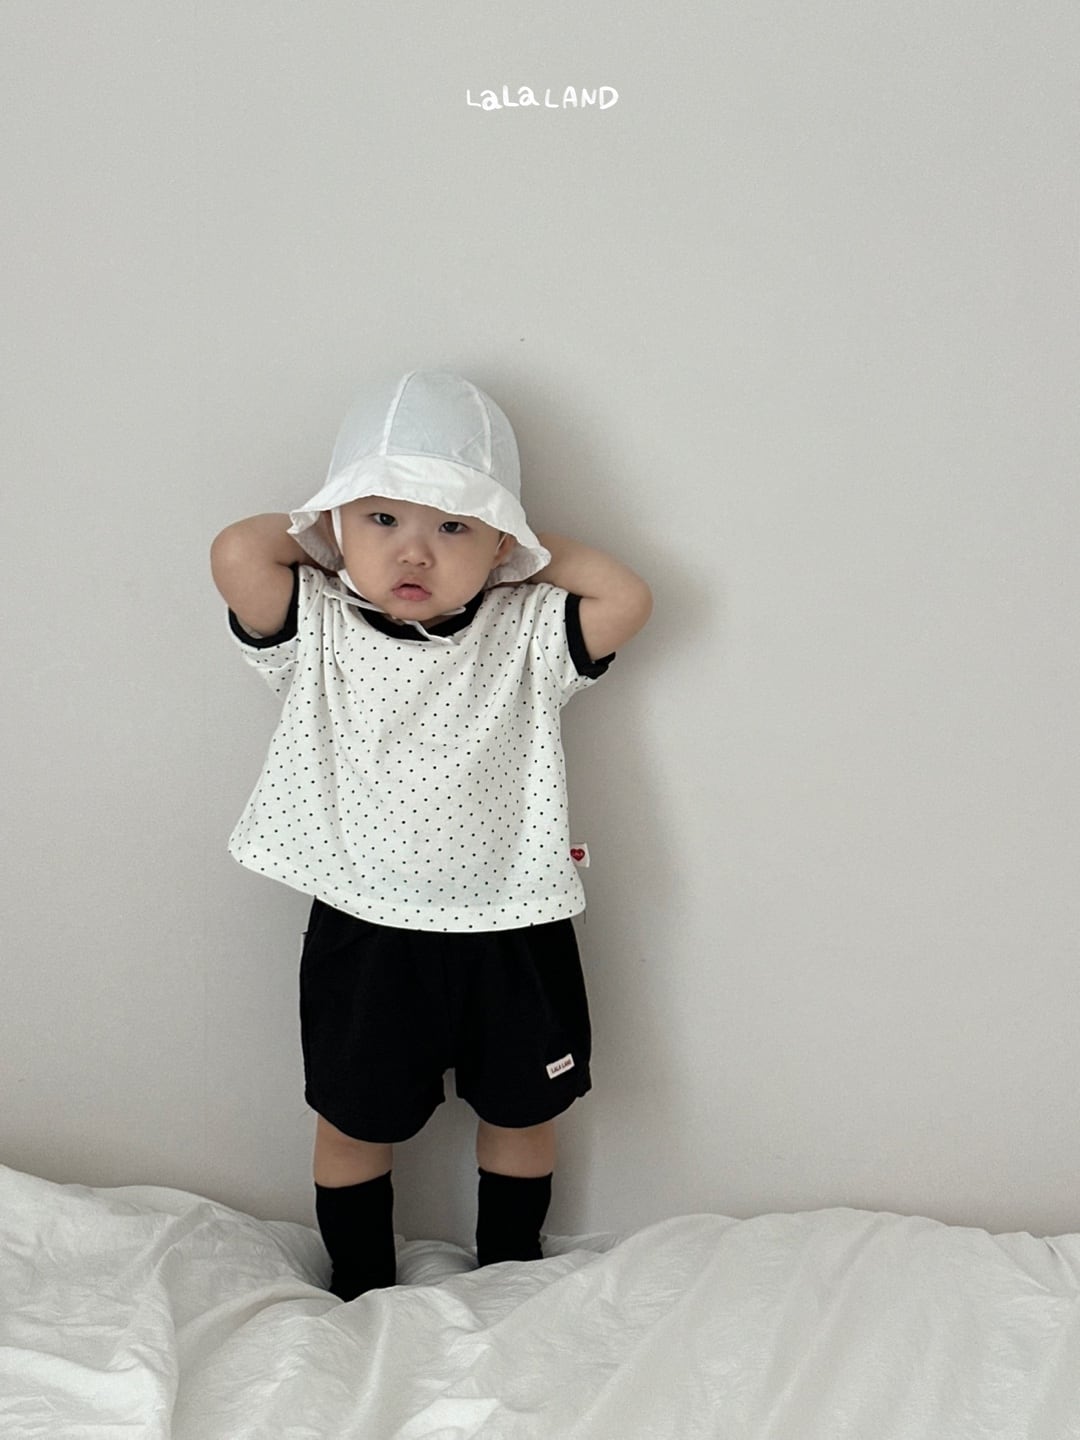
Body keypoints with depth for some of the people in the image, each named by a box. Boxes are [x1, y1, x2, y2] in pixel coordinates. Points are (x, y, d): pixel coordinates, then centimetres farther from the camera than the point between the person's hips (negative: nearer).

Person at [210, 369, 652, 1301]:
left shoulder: (526, 635, -5)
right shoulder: (316, 629, -7)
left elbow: (626, 600, -18)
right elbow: (236, 553, -22)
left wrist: (534, 551, -7)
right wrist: (318, 527, -6)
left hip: (512, 933, 1)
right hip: (363, 933, 0)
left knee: (523, 1112, 20)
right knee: (355, 1120, 17)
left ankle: (509, 1269, 46)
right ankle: (360, 1282, 43)